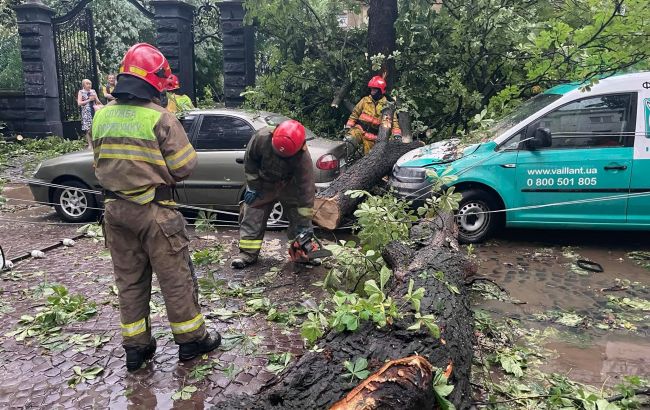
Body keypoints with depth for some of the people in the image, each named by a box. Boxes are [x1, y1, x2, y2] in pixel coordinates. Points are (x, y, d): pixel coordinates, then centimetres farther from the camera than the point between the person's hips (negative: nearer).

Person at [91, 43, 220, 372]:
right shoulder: (160, 118, -15)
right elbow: (184, 167, -12)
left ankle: (136, 346, 26)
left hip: (115, 209, 6)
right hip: (154, 212, -6)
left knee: (129, 280, 16)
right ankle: (191, 339, 21)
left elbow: (100, 165, 11)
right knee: (175, 279, 8)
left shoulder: (102, 117, 3)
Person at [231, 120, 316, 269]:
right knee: (252, 217, 0)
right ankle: (248, 253, 8)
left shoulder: (303, 157, -36)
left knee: (299, 218, -3)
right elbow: (250, 159, -13)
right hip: (263, 183, 1)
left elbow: (306, 189, -32)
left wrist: (305, 224, -30)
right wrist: (252, 187, -9)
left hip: (289, 185, -1)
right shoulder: (262, 137, -33)